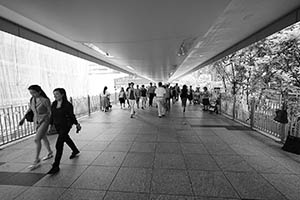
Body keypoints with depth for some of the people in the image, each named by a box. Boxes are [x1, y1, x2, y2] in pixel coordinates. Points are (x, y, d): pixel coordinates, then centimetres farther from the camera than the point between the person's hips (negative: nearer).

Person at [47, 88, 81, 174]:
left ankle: (56, 166, 0)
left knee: (59, 145, -11)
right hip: (57, 126, 8)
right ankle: (75, 151, 50)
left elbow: (72, 115, -8)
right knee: (66, 139, 25)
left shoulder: (68, 105, -16)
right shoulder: (54, 104, 0)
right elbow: (52, 115, 9)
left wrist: (77, 124, -6)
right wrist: (51, 125, 11)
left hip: (65, 126, -7)